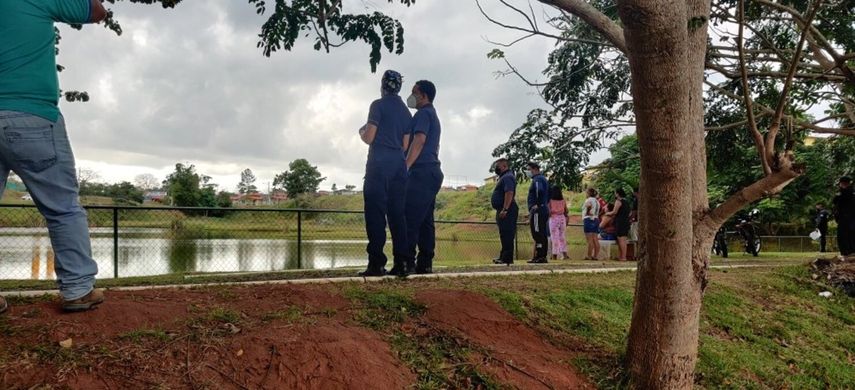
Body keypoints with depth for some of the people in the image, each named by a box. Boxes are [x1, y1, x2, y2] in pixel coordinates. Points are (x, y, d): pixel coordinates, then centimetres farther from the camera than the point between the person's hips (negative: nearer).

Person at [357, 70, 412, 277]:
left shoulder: (378, 105, -1)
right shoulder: (406, 111, 18)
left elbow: (369, 137, -6)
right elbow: (406, 144, 15)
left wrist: (361, 132, 14)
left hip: (379, 163, -6)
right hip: (399, 165, 6)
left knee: (375, 213, -8)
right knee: (397, 213, 5)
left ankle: (376, 263, -13)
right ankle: (401, 262, 1)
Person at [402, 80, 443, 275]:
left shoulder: (423, 114, -4)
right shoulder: (433, 116, 26)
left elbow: (418, 141, -18)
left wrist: (405, 167, -24)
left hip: (422, 172, -10)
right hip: (433, 172, 10)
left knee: (410, 220, -15)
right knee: (425, 221, 7)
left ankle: (407, 262, -19)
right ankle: (425, 263, 6)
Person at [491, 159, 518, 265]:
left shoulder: (507, 177, -13)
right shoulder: (504, 177, 22)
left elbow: (509, 193, -25)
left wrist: (505, 209, -29)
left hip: (506, 211, -11)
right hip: (503, 210, 11)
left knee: (506, 235, -10)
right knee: (505, 235, 14)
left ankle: (507, 258, -9)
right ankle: (504, 256, 21)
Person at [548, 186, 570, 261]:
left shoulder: (550, 201, -9)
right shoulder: (563, 201, 0)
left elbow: (549, 212, -10)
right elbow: (566, 212, 6)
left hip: (553, 219, -3)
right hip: (562, 219, 3)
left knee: (555, 238, 1)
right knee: (562, 237, 12)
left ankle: (554, 255, 1)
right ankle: (564, 254, 7)